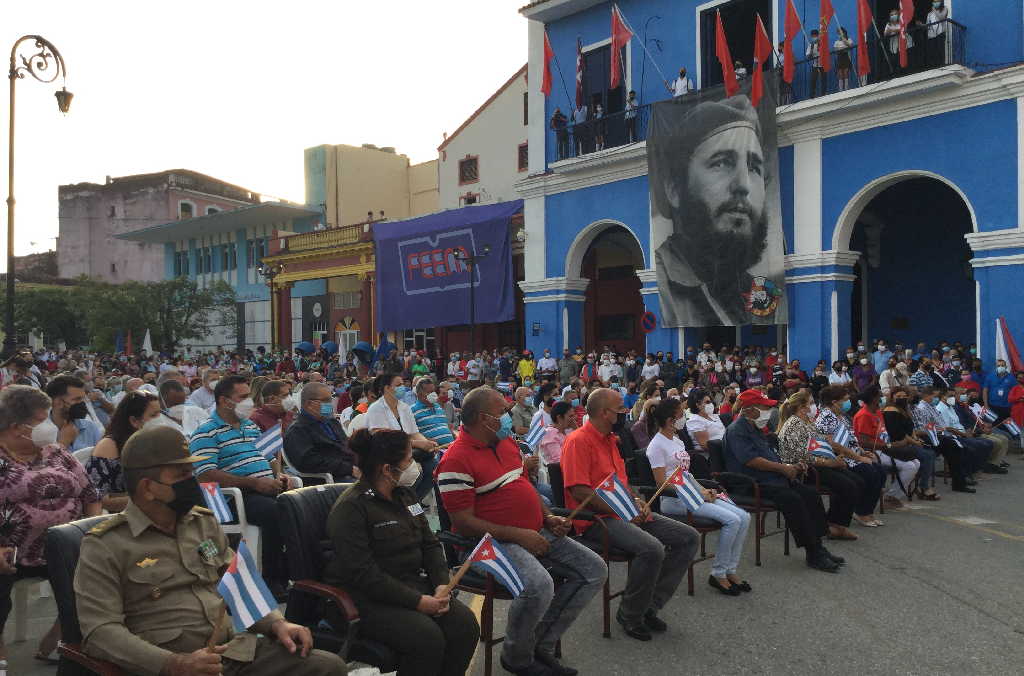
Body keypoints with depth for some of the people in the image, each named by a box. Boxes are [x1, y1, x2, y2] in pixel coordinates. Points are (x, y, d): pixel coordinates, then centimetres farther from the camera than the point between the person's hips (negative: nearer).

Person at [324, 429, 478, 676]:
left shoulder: (405, 495, 11)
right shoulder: (350, 508, -14)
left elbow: (430, 544, 13)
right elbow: (365, 574, -20)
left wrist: (442, 584, -5)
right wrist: (418, 602, -22)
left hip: (413, 584, 7)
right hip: (368, 598, -7)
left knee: (465, 624, -15)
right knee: (427, 637, -29)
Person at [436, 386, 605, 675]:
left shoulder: (506, 441, 11)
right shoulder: (457, 460, -17)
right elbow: (464, 523, -19)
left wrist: (549, 518, 6)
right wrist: (518, 535, -21)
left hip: (536, 532, 9)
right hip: (496, 541, -9)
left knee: (595, 570, 1)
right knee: (540, 586, -35)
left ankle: (541, 645, 9)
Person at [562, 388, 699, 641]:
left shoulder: (610, 439, 17)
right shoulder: (579, 441, -13)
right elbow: (580, 492, -20)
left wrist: (637, 502, 5)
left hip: (627, 513, 10)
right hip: (597, 520, -10)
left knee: (688, 537, 0)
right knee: (652, 549, -32)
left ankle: (649, 606, 4)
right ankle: (630, 615, -8)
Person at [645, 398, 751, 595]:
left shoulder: (677, 441, 19)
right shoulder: (656, 446, -9)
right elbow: (662, 483, -14)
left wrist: (704, 490, 2)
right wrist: (698, 494, -15)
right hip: (673, 500, -9)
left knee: (744, 517, -8)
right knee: (732, 520, -22)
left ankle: (731, 570, 1)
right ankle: (718, 573, -9)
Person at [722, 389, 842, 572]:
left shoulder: (755, 428, 23)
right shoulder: (737, 430, -10)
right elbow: (750, 460, -21)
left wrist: (791, 467, 13)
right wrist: (783, 468, -15)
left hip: (772, 479, 10)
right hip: (754, 484, -10)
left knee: (811, 495, -6)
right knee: (793, 499, -28)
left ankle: (817, 545, -3)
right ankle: (812, 554, -22)